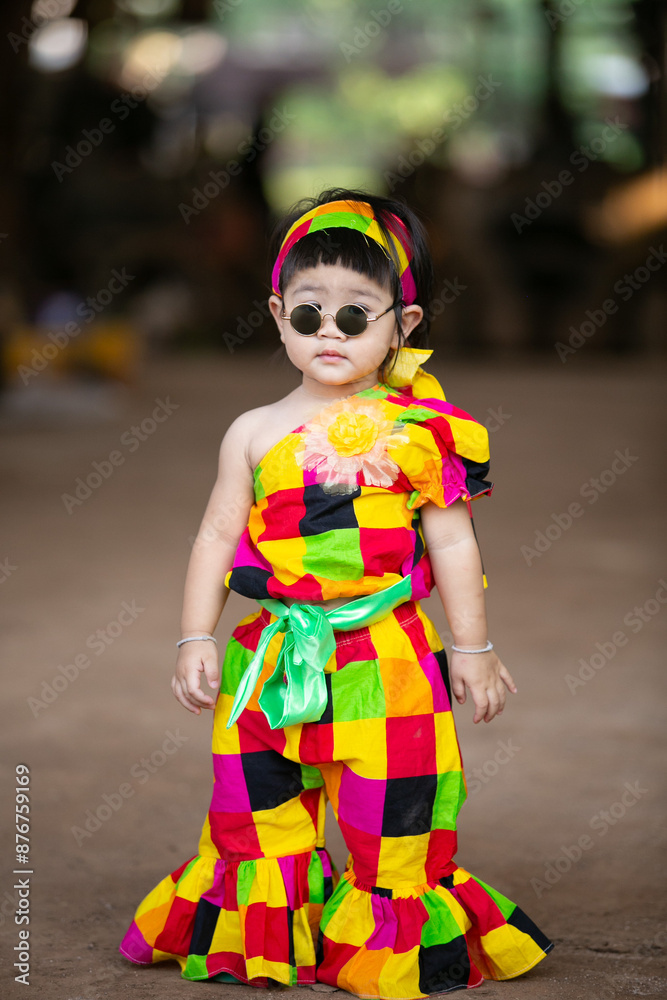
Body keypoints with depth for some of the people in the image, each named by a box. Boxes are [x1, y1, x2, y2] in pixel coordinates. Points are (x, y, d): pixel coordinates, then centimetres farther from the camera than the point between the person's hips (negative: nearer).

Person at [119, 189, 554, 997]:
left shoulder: (419, 430, -1)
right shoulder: (256, 433, 4)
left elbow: (452, 543, 4)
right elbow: (216, 538, 8)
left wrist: (472, 649, 5)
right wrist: (196, 640, 3)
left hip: (385, 658, -2)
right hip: (277, 655, 2)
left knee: (386, 809, 3)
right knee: (264, 805, 8)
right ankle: (266, 932, 24)